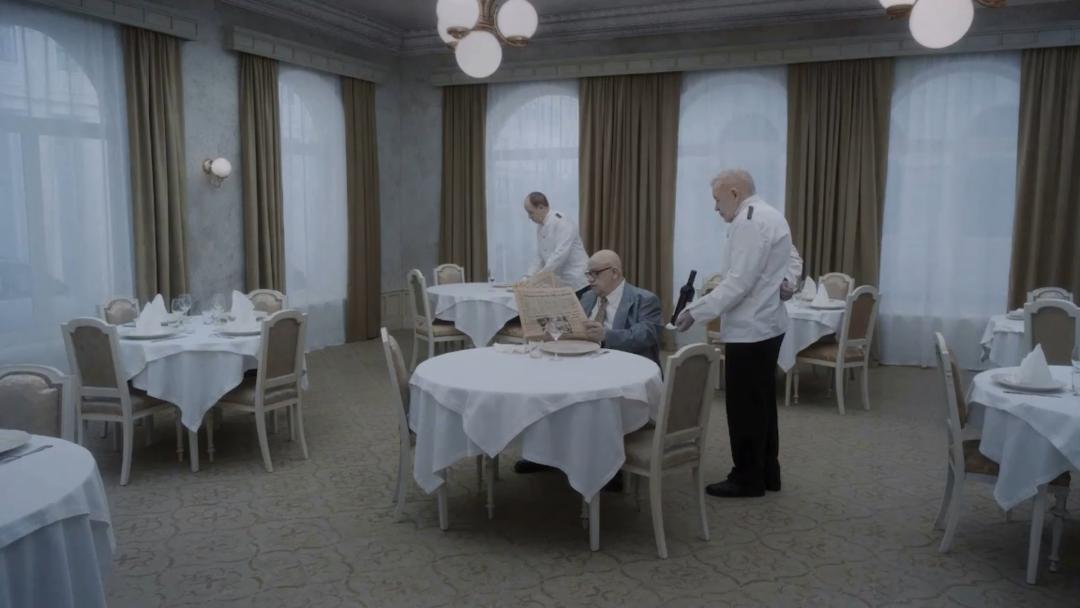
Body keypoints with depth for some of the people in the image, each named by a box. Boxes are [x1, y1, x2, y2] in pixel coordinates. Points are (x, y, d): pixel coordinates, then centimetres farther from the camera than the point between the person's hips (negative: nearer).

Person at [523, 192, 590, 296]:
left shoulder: (561, 222, -16)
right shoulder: (540, 227, 10)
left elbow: (560, 254, -23)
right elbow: (540, 257, 14)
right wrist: (529, 277, 0)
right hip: (560, 284, 7)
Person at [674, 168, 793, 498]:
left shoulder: (749, 221, -17)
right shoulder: (770, 216, 15)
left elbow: (739, 282, -23)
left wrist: (695, 312, -18)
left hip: (749, 330, -10)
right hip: (766, 324, 10)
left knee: (745, 407, 0)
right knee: (761, 404, 17)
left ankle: (748, 478, 10)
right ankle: (767, 472, 26)